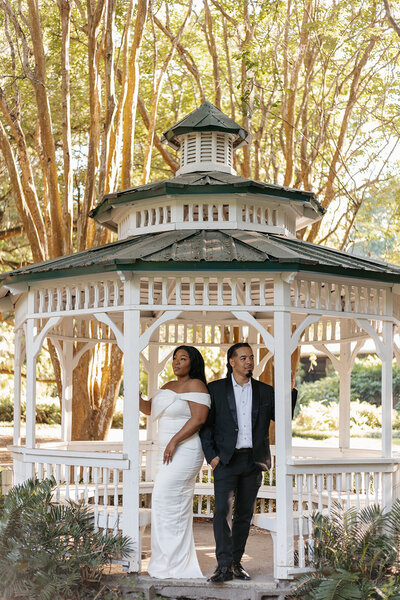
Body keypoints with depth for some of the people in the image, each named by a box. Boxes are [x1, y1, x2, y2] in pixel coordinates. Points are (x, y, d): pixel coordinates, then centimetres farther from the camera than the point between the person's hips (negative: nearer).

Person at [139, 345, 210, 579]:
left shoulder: (195, 385, -10)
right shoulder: (169, 386, 17)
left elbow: (199, 418, -20)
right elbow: (150, 409, 21)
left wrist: (174, 441, -22)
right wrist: (138, 398, 0)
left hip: (184, 452, -9)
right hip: (169, 453, 9)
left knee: (167, 500, -10)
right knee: (178, 506, 11)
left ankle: (171, 563, -2)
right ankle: (183, 564, 17)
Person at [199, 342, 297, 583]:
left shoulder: (265, 391, 11)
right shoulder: (216, 389, 5)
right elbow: (206, 425, 3)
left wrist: (291, 390, -9)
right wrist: (211, 455, -7)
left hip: (253, 460, 3)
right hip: (226, 459, -3)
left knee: (245, 514, 8)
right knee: (223, 511, -12)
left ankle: (236, 561, 18)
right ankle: (224, 566, -11)